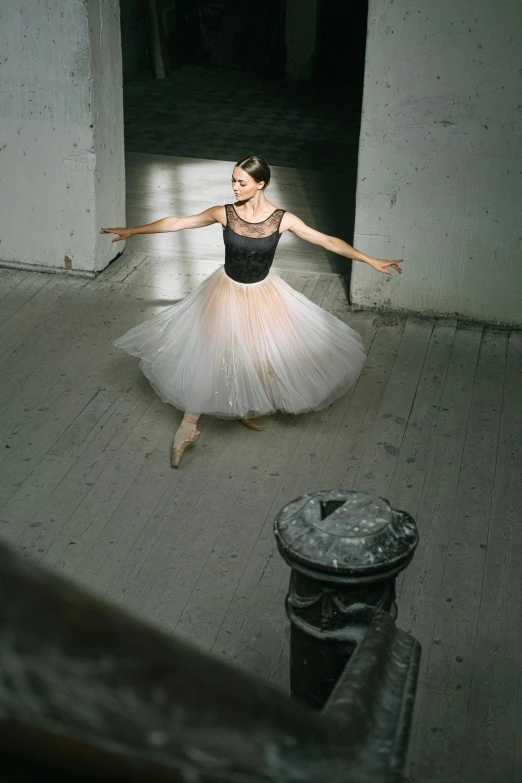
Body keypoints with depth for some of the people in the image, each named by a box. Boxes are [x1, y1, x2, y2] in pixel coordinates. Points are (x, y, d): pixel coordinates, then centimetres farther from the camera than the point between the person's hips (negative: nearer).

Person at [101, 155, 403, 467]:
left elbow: (327, 241, -13)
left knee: (263, 357, 9)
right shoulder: (225, 214, -15)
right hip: (227, 294, 0)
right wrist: (132, 231, -2)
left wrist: (371, 260, -15)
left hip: (264, 296, 1)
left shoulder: (282, 219, -16)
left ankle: (247, 410, 39)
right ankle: (189, 427, 16)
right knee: (209, 357, 2)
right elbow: (176, 223, -6)